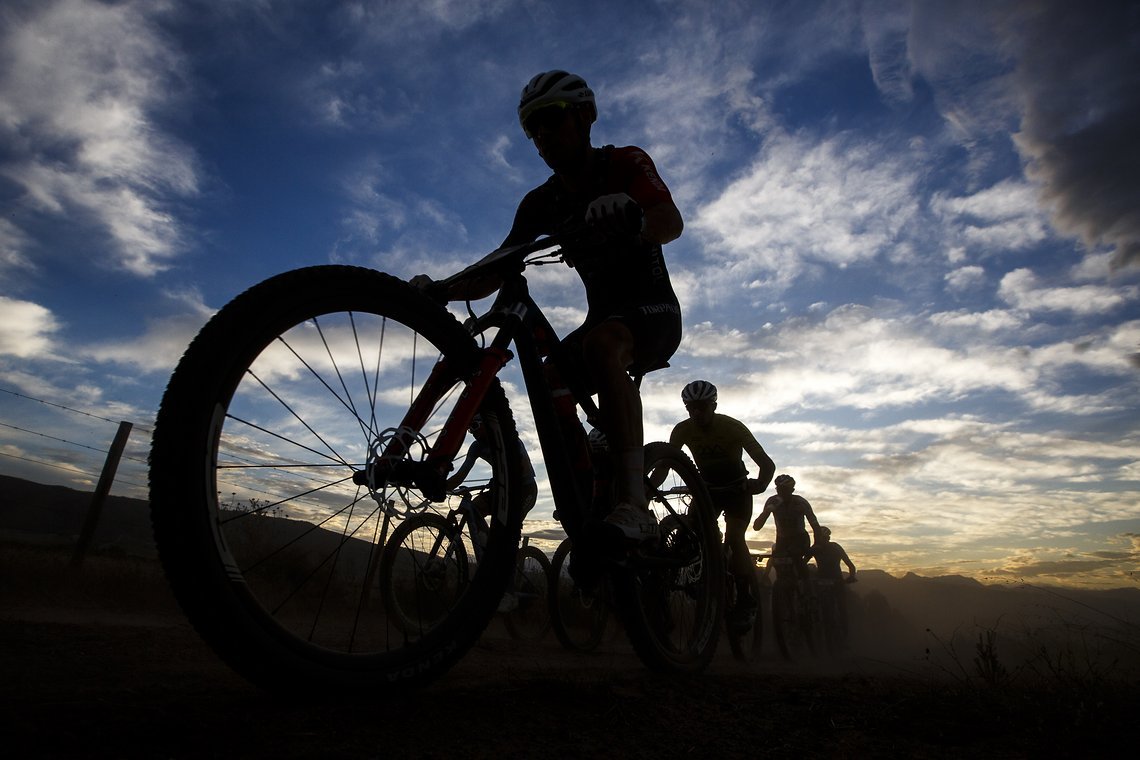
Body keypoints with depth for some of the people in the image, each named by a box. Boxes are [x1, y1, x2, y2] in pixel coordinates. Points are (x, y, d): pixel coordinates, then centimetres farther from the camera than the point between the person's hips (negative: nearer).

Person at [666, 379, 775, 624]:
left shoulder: (732, 427, -25)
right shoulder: (683, 430, -16)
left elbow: (767, 464, -30)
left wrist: (760, 483, -51)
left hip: (737, 489, -3)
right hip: (707, 488, 3)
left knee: (733, 538, -23)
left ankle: (747, 599, -5)